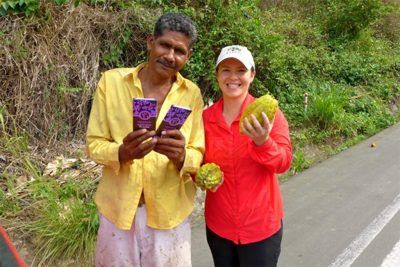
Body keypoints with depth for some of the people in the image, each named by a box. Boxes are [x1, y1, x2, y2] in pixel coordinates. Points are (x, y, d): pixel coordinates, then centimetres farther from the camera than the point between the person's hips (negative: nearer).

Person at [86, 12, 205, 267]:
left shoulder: (192, 94, -2)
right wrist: (122, 152, -26)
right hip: (118, 205, 0)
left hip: (170, 209, 1)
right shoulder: (111, 81, -6)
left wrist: (181, 156, -25)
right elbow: (94, 144, -5)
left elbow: (198, 155, -2)